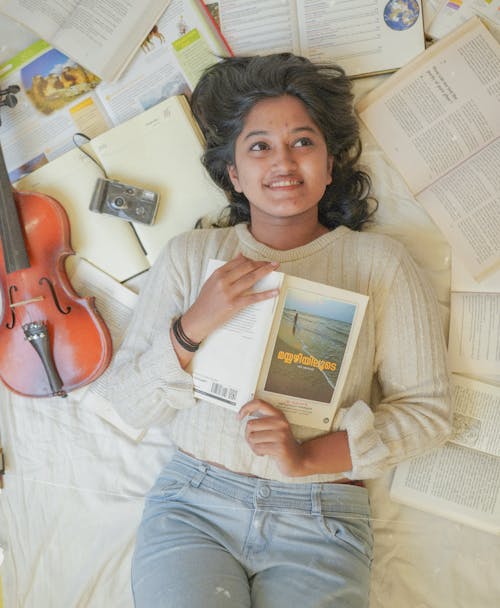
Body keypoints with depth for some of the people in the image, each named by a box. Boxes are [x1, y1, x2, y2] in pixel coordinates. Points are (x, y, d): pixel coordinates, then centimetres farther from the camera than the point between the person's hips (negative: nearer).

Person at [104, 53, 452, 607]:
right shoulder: (189, 255, 3)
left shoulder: (379, 263, 0)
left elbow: (427, 408, -1)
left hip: (321, 523, 0)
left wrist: (312, 457, -14)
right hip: (193, 504, 1)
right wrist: (194, 325, -17)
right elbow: (131, 405, 1)